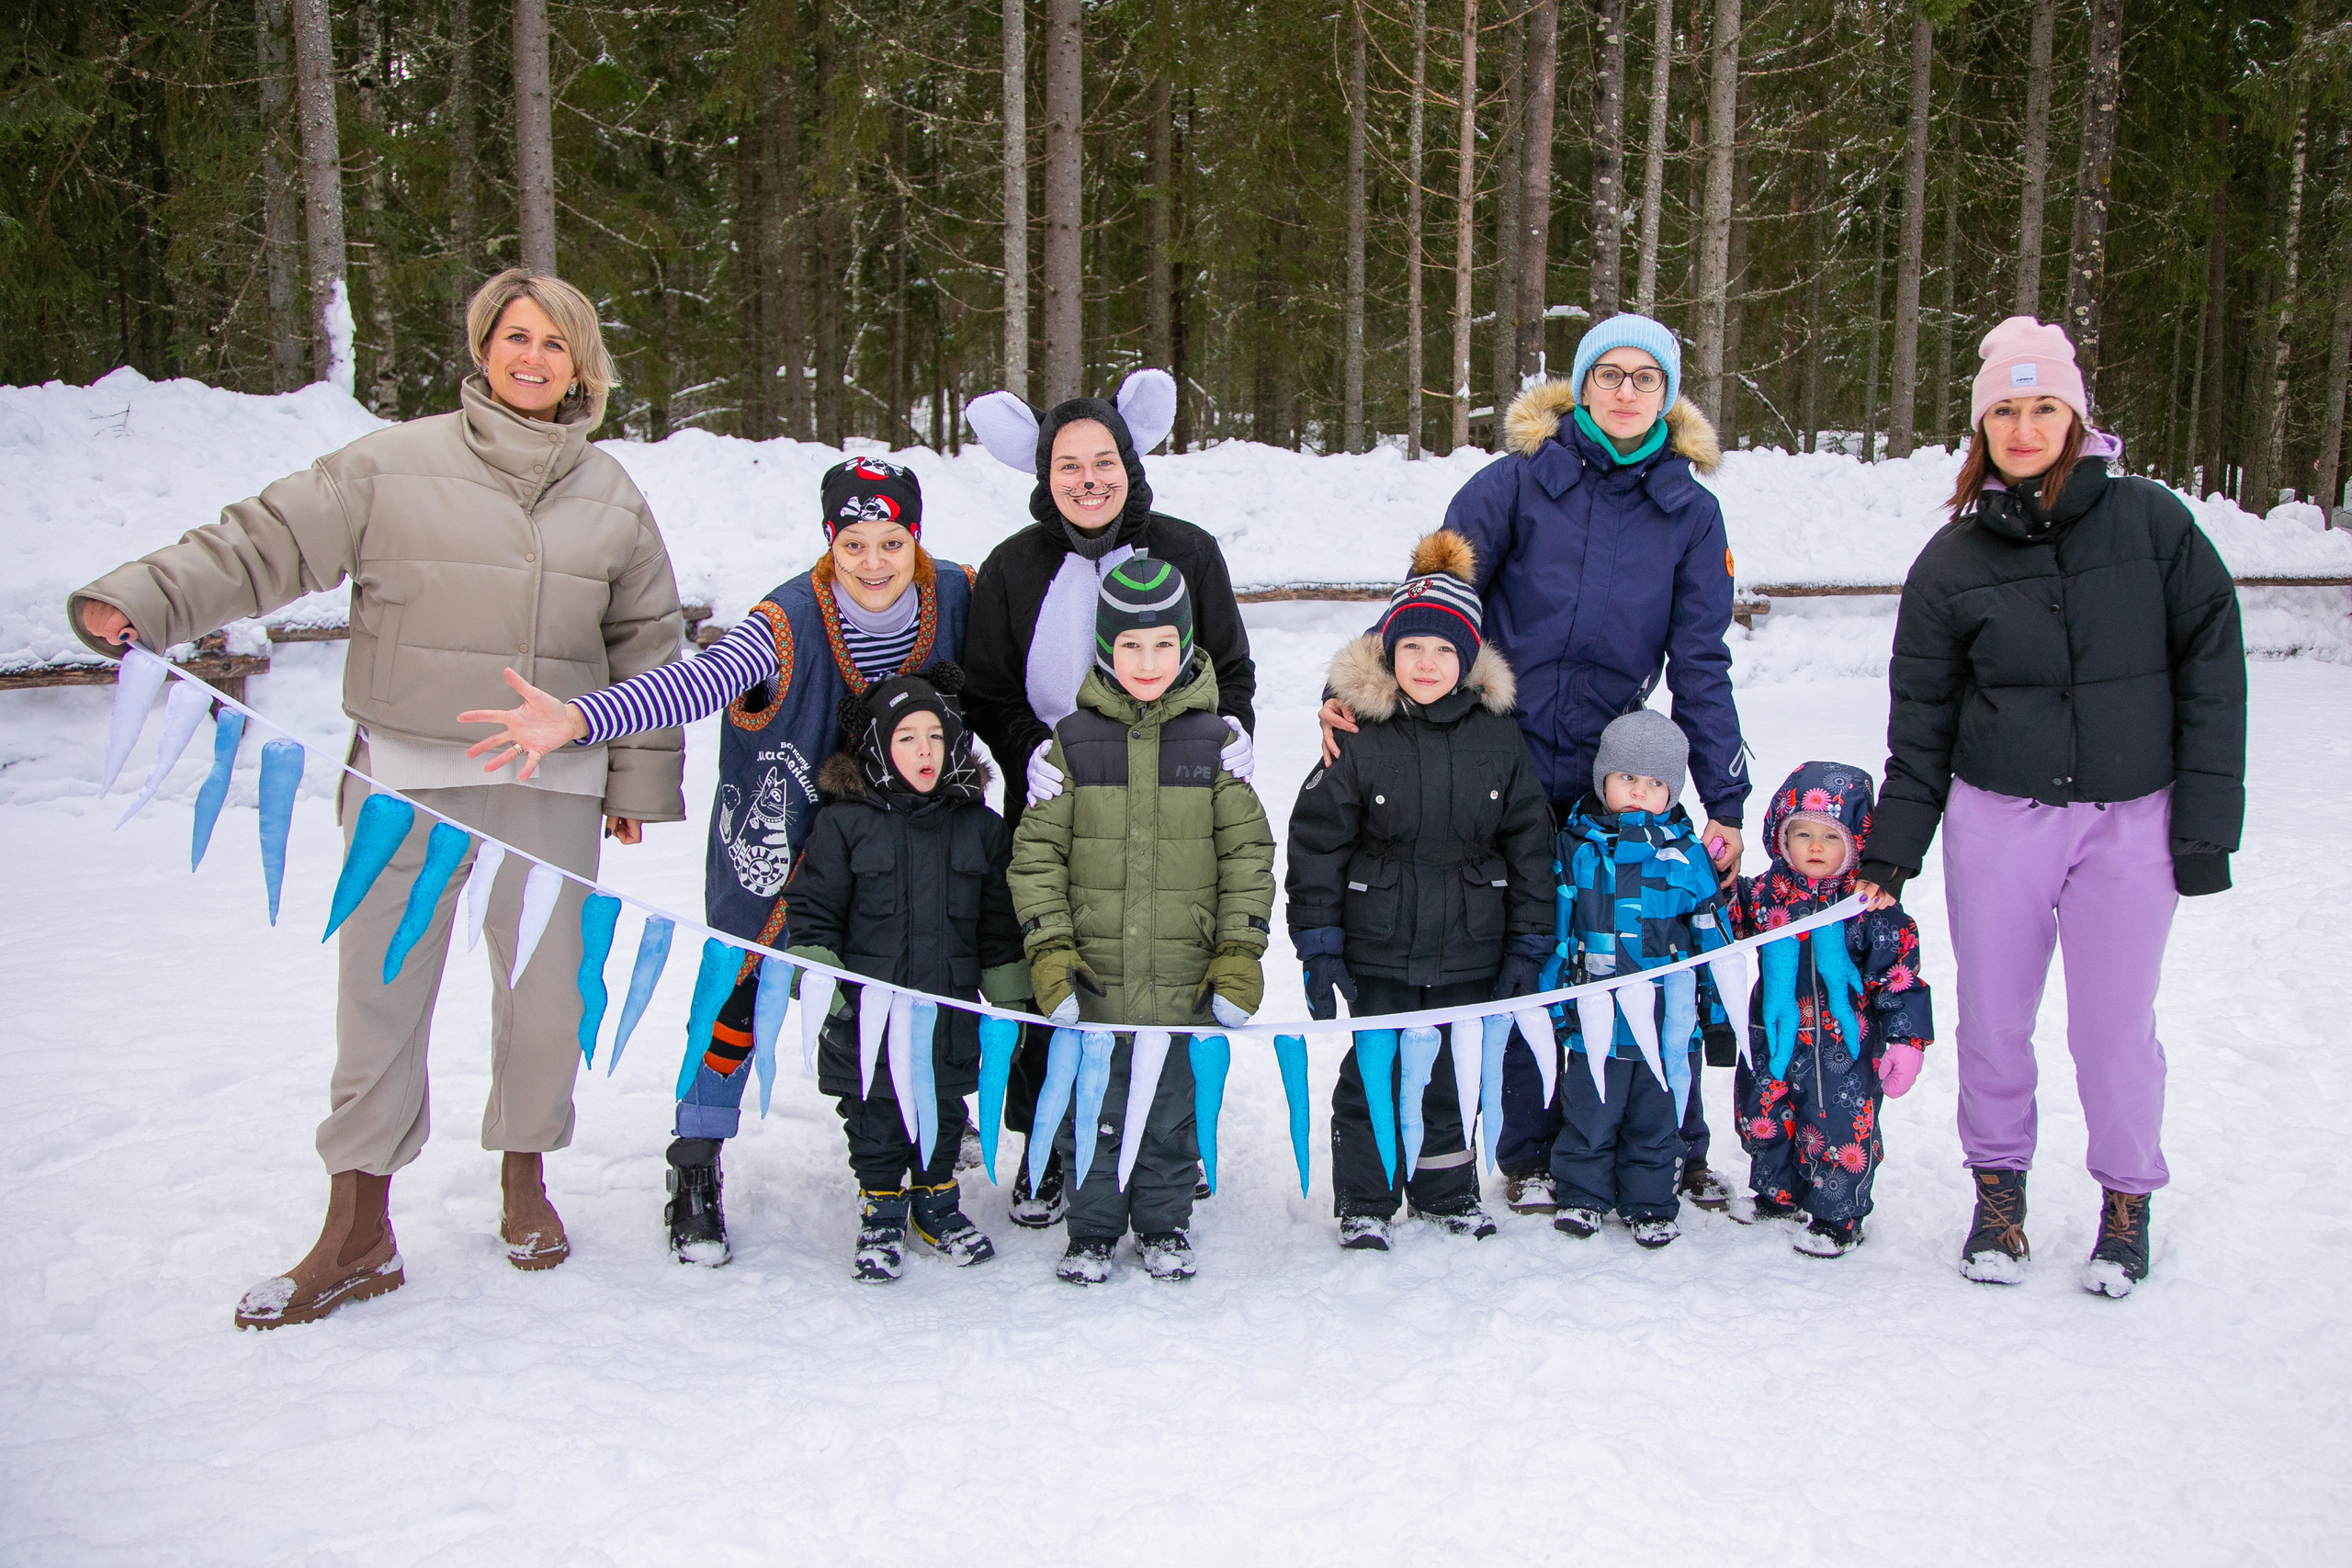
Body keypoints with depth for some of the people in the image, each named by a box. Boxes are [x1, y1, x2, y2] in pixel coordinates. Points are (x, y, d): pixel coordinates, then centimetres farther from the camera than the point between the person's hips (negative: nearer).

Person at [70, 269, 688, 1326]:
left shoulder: (611, 498, 9)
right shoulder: (394, 465, 0)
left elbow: (648, 643, 14)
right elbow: (263, 543, -2)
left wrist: (639, 779, 12)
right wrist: (138, 601, -16)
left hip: (551, 785, 2)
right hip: (405, 775, -2)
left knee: (545, 989, 8)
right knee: (381, 991, 1)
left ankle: (525, 1179, 30)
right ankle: (358, 1231, 13)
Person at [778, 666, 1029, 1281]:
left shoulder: (980, 826, 3)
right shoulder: (844, 821, -6)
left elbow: (999, 923, 10)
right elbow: (811, 910, -2)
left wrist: (1011, 1001, 10)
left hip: (950, 1014, 2)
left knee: (944, 1114, 14)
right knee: (874, 1116, 9)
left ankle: (936, 1200, 34)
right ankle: (882, 1211, 26)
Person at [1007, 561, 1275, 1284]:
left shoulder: (1214, 742, 0)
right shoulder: (1072, 742, -1)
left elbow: (1249, 852, 3)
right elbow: (1035, 851, 1)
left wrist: (1239, 954, -2)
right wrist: (1050, 951, -6)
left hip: (1184, 980, 0)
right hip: (1093, 979, 0)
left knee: (1173, 1110, 12)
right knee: (1094, 1111, 9)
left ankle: (1165, 1226, 32)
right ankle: (1093, 1230, 28)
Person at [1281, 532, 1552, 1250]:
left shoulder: (1500, 737, -2)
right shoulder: (1358, 737, -9)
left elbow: (1529, 842, 4)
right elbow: (1315, 845, -6)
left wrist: (1527, 944, 3)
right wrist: (1318, 947, -8)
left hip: (1470, 951, 2)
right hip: (1378, 951, -2)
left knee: (1452, 1076, 15)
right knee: (1372, 1076, 7)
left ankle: (1447, 1191, 33)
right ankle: (1363, 1202, 23)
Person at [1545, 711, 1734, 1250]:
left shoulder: (1684, 854, 1)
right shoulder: (1575, 846, 0)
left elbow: (1713, 932, 8)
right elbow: (1551, 925, 5)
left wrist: (1718, 1004, 7)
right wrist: (1550, 993, 3)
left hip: (1669, 1018, 1)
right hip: (1596, 1018, 0)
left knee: (1657, 1119, 12)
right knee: (1588, 1114, 9)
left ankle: (1651, 1204, 26)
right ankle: (1582, 1195, 26)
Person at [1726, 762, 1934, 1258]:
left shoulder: (1870, 905, -11)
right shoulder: (1764, 893, -1)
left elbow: (1899, 974, -8)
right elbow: (1726, 928, 17)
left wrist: (1905, 1039, -10)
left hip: (1844, 1046, -4)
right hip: (1775, 1037, 4)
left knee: (1839, 1132, 0)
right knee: (1762, 1118, 17)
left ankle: (1836, 1218, 20)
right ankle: (1777, 1192, 40)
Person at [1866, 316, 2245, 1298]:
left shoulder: (2152, 522, 0)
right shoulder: (1953, 561, 2)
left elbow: (2212, 669, 1)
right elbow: (1920, 717, 6)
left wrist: (2206, 818, -3)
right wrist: (1892, 847, 5)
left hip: (2131, 820, -1)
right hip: (1997, 819, 1)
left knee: (2115, 1025, 2)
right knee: (1995, 1020, 8)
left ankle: (2128, 1199, 25)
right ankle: (1999, 1189, 29)